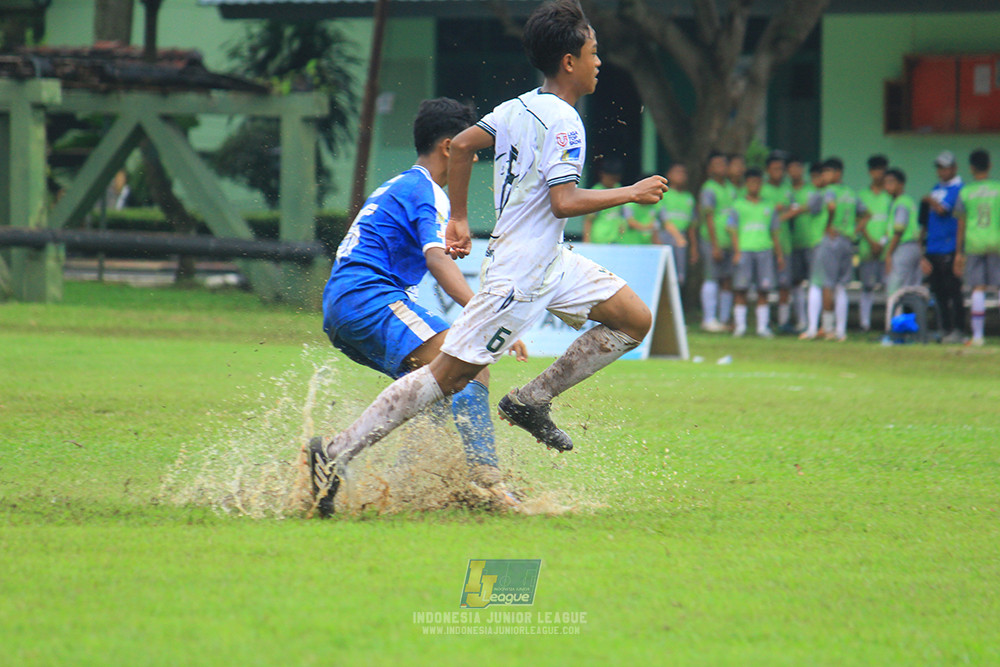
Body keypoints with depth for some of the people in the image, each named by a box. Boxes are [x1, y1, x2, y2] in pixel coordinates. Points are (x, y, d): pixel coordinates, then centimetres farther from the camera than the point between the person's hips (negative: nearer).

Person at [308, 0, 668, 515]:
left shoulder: (520, 106, 8)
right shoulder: (563, 121, -19)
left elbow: (461, 145, 14)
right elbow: (564, 201, -26)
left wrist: (459, 218, 21)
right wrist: (631, 194, -16)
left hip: (548, 261, 10)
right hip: (520, 274, -10)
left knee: (635, 321, 11)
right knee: (450, 373, -7)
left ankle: (531, 400, 11)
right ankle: (337, 454, -6)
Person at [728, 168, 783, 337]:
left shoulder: (769, 207, 16)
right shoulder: (738, 206, 9)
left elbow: (775, 232, 18)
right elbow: (733, 230, 4)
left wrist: (779, 254, 13)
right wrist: (737, 252, -8)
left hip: (764, 249, 2)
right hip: (744, 249, -2)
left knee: (763, 291, -1)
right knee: (741, 290, -5)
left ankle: (763, 326, 1)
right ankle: (740, 325, -1)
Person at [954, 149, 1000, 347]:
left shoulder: (965, 192, 2)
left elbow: (961, 225, 4)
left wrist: (959, 253, 9)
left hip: (974, 243, 1)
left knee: (978, 289, 3)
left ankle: (977, 334, 1)